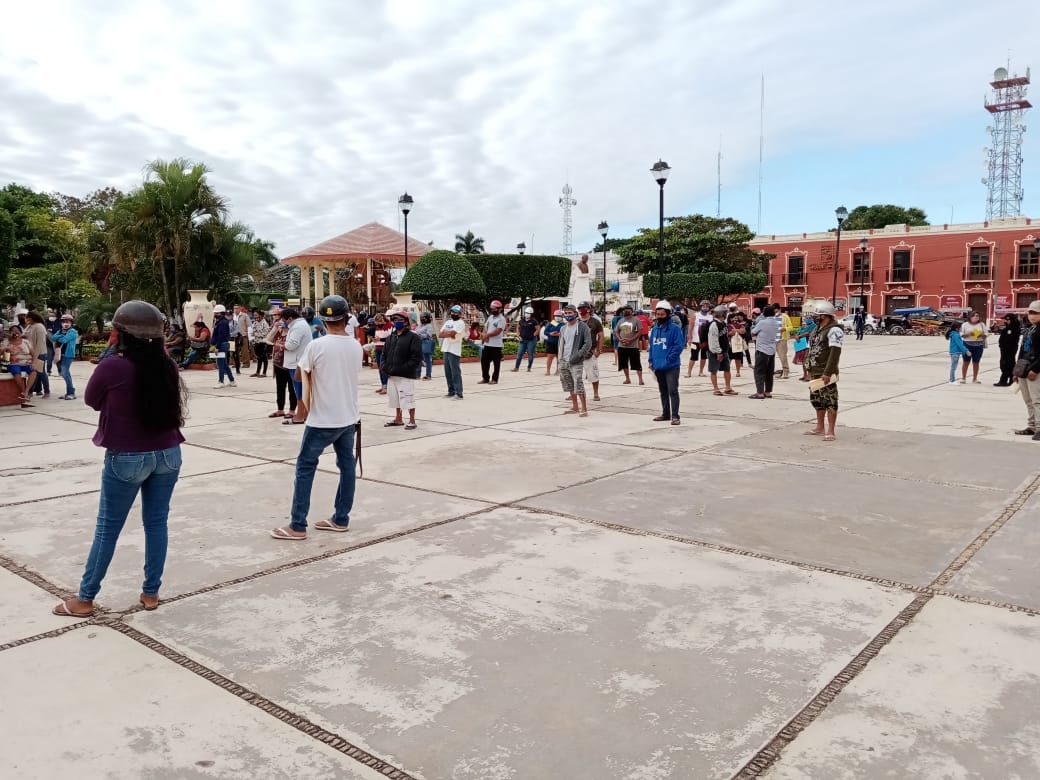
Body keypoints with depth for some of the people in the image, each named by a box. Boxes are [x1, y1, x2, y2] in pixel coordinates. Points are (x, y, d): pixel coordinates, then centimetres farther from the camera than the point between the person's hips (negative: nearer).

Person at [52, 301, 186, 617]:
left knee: (107, 529, 8)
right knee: (156, 523, 12)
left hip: (127, 458, -4)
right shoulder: (167, 365, -3)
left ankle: (85, 599, 20)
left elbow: (92, 401, 2)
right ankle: (151, 593, 21)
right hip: (168, 454, 4)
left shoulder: (112, 367, -16)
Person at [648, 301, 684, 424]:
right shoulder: (654, 328, 10)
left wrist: (669, 360, -17)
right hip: (658, 366, 7)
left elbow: (679, 345, -13)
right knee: (663, 391, 16)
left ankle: (675, 416, -5)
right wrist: (651, 360, 8)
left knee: (672, 391, -8)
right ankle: (665, 413, 27)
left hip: (671, 366, -7)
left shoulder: (675, 328, -9)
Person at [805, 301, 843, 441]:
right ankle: (820, 427, 28)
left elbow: (835, 352, -22)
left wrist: (828, 372, -27)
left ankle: (830, 432, -4)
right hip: (815, 372, 10)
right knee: (817, 400, 16)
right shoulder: (817, 329, 16)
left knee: (830, 401, -5)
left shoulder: (834, 330, -15)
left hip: (826, 373, -10)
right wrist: (810, 369, 20)